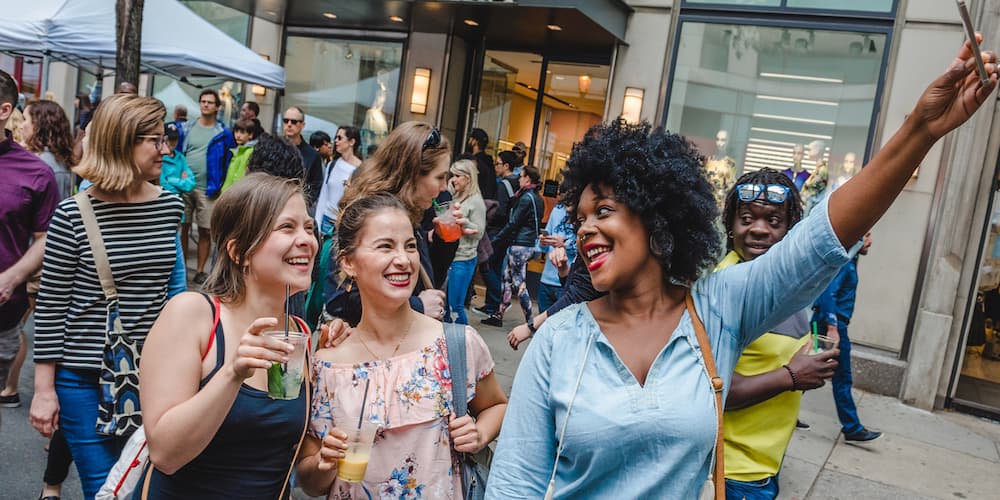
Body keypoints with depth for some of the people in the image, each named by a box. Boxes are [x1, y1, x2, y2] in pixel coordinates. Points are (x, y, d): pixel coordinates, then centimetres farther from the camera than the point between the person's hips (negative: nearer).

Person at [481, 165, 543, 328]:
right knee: (507, 278, 14)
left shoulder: (526, 197, -15)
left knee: (519, 283, -4)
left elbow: (513, 223, -16)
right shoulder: (538, 199, 12)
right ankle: (499, 315, 21)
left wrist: (497, 238, -8)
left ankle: (530, 321, 0)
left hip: (519, 245, -9)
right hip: (530, 243, 9)